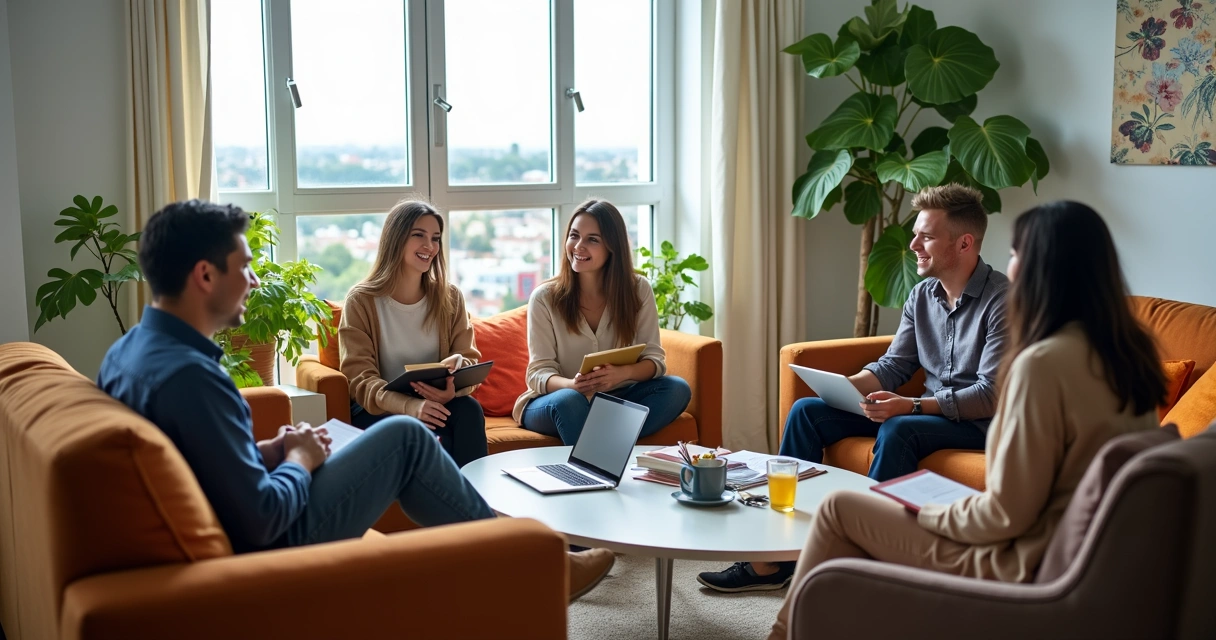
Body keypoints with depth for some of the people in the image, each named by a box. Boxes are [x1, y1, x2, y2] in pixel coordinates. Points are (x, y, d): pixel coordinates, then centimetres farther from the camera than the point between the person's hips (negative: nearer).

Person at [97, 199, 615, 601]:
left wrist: (266, 452, 4)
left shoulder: (128, 350, 2)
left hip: (220, 541, 10)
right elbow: (261, 520, -28)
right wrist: (299, 459, -10)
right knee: (403, 436, -2)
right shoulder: (188, 374, -28)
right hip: (264, 553, -10)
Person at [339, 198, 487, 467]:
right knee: (432, 434, -33)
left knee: (468, 409, -30)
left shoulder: (450, 297, 4)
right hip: (378, 410, -3)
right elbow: (360, 380, -12)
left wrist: (454, 386, -26)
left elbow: (470, 361, 1)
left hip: (436, 404, 3)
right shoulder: (361, 300, -5)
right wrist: (409, 405, -32)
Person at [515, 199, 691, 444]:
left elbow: (654, 358, -7)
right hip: (555, 403, -3)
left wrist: (624, 373, -30)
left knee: (677, 388, -23)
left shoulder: (638, 290, -2)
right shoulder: (545, 298, -8)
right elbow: (539, 373, -12)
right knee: (569, 400, -37)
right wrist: (573, 385, -35)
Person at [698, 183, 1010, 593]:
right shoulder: (922, 294, 8)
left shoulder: (1002, 300, -16)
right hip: (923, 411, 8)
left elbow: (992, 395, -22)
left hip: (979, 422, -7)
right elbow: (892, 365, 11)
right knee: (806, 411, -6)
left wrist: (913, 405, -30)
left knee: (897, 430, -37)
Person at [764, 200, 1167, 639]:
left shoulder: (1043, 363, -25)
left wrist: (927, 514, -5)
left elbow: (1006, 515, -24)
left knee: (839, 510, 5)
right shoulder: (1130, 353, 1)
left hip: (1024, 564, -9)